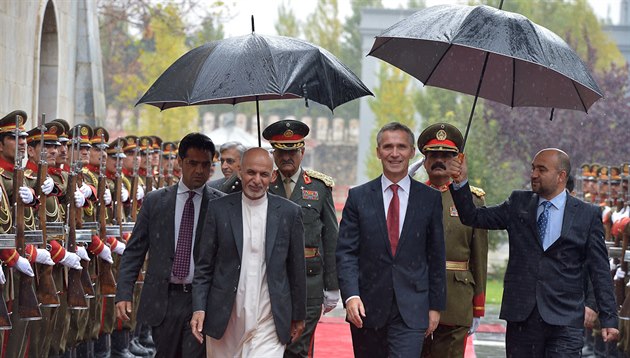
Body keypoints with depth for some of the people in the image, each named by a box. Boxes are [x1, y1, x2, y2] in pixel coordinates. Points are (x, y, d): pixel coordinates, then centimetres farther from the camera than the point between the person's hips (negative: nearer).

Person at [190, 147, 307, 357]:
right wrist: (199, 308, -6)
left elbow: (297, 268, 7)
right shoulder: (219, 210, 2)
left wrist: (298, 316, 10)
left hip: (268, 323, -1)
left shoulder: (289, 212, 2)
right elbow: (204, 266, 4)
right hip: (225, 319, 1)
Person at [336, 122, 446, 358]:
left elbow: (436, 257, 7)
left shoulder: (430, 199, 5)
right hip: (367, 309, 1)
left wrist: (436, 305, 5)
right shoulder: (359, 197, 5)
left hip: (411, 310, -1)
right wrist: (351, 295, -14)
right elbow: (346, 252, 0)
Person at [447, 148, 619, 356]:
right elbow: (474, 218, 7)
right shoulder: (518, 204, 11)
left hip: (564, 321, -3)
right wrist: (461, 182, -7)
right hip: (521, 316, 3)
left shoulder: (587, 215, 3)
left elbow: (599, 271, 3)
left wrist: (608, 319, -1)